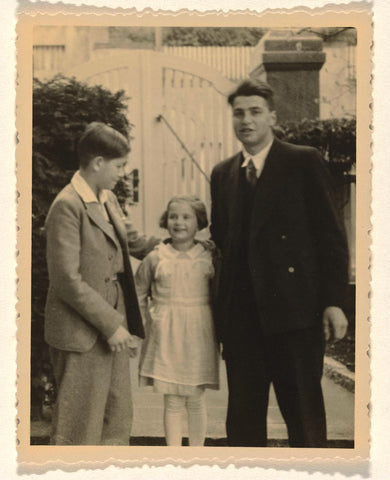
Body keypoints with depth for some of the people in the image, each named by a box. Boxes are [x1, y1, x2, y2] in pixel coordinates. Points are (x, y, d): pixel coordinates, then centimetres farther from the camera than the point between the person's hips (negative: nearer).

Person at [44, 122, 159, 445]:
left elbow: (129, 241, 27)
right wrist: (110, 325, -18)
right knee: (79, 429, 1)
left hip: (113, 326, 9)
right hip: (82, 334, -9)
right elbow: (67, 280, -20)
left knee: (118, 419, 17)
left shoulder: (108, 199, 11)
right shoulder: (67, 206, -16)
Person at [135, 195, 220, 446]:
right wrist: (150, 323, 6)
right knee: (172, 401, 3)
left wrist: (218, 327, 1)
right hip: (166, 336, 0)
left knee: (196, 399, 6)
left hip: (198, 334, 0)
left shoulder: (209, 257, 1)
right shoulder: (155, 258, 1)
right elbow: (138, 295, 12)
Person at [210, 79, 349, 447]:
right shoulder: (222, 174, 14)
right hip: (240, 314, 4)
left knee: (303, 411, 1)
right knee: (243, 416, 9)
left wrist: (333, 301, -10)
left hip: (294, 308, -4)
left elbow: (330, 235, -2)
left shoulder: (303, 162, 1)